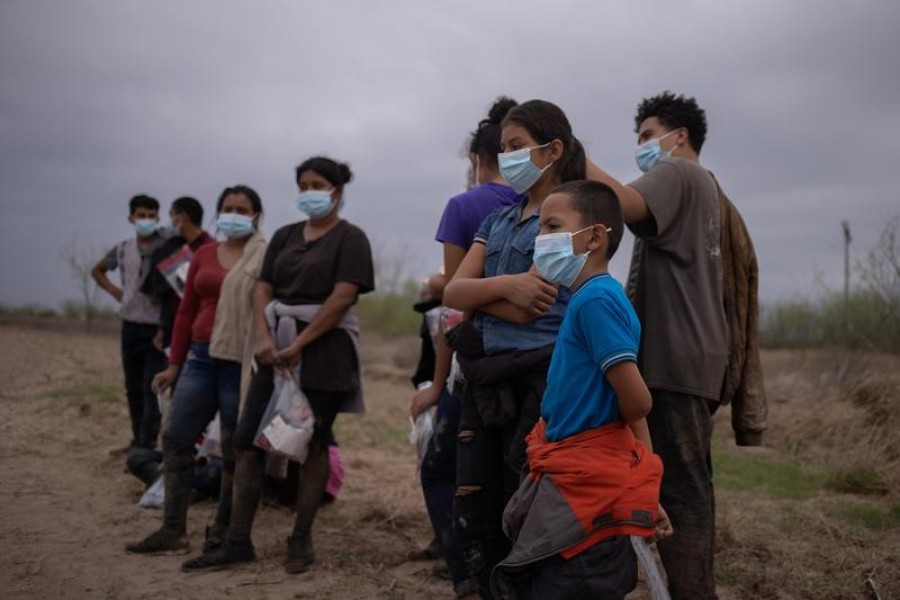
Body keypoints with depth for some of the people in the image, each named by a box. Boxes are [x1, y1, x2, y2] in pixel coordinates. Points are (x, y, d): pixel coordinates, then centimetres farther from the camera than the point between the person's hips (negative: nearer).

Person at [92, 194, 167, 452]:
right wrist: (114, 291, 9)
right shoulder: (123, 249, 7)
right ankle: (137, 438, 24)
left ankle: (147, 443, -8)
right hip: (131, 325, 5)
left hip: (158, 326, -5)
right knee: (133, 387, 12)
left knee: (151, 387, -9)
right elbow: (97, 270, 25)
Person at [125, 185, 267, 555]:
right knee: (175, 439, 3)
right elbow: (187, 311, 15)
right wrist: (174, 365, 13)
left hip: (242, 362, -5)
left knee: (235, 450, 3)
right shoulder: (204, 255, 13)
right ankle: (173, 531, 11)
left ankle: (222, 534, 16)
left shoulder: (266, 258, -3)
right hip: (202, 358, 6)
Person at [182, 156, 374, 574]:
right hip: (278, 348, 6)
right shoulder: (285, 236, 16)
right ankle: (237, 542, 7)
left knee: (313, 444, 1)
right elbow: (263, 289, 10)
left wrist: (298, 346, -17)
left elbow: (342, 297, -14)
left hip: (323, 349, -6)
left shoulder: (349, 238, -2)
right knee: (247, 440, 1)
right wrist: (263, 339, -8)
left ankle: (301, 540, 12)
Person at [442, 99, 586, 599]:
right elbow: (453, 292, 3)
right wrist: (503, 285, -13)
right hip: (485, 378, 7)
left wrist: (477, 293, -1)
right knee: (473, 518, 10)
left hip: (539, 381, -7)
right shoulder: (498, 220, 15)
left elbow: (527, 308, -15)